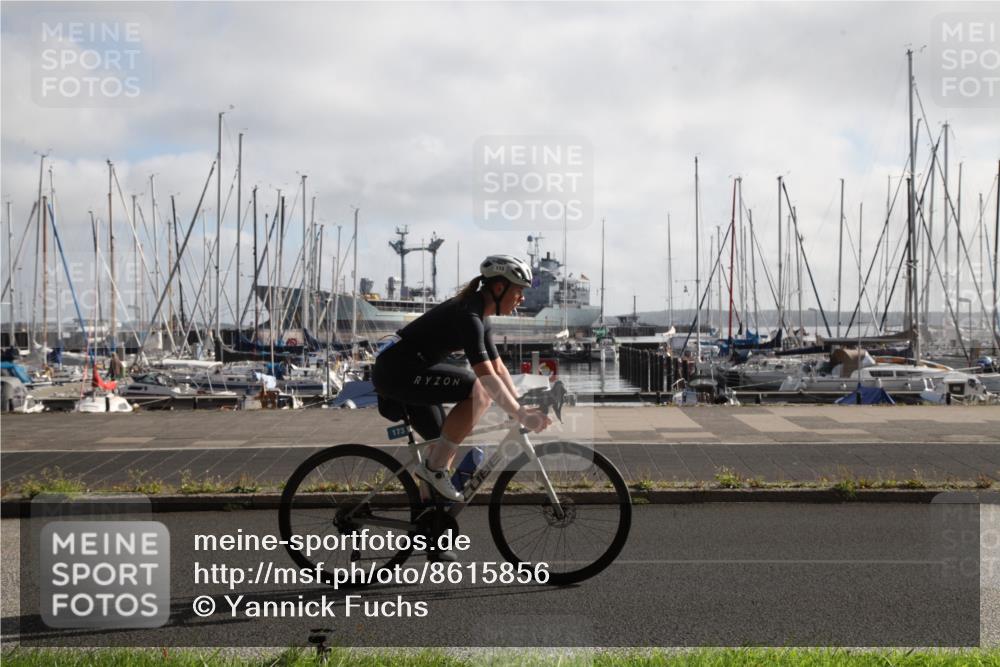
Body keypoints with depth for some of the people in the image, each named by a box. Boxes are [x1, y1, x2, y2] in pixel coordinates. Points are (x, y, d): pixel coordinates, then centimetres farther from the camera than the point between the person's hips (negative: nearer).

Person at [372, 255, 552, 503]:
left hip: (396, 373, 10)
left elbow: (499, 368, 15)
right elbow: (487, 377, -27)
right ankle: (434, 468, -13)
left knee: (447, 446, 11)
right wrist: (521, 415, -23)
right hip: (397, 371, -10)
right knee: (479, 391, -21)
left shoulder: (480, 316, 10)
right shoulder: (468, 315, -21)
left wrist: (522, 407, 8)